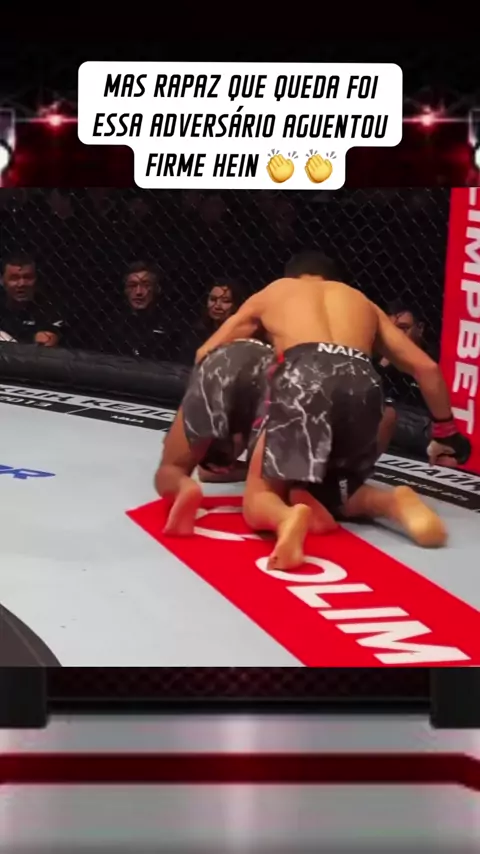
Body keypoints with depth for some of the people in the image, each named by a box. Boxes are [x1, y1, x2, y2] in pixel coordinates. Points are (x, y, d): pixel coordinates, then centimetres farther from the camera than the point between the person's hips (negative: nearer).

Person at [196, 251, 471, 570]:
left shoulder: (272, 292, 33)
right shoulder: (363, 301, 37)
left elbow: (207, 353, 36)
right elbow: (426, 368, 31)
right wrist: (445, 429, 41)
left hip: (303, 377, -3)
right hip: (363, 384, 3)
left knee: (259, 499, 10)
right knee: (335, 493, 26)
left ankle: (288, 518, -26)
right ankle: (394, 501, -5)